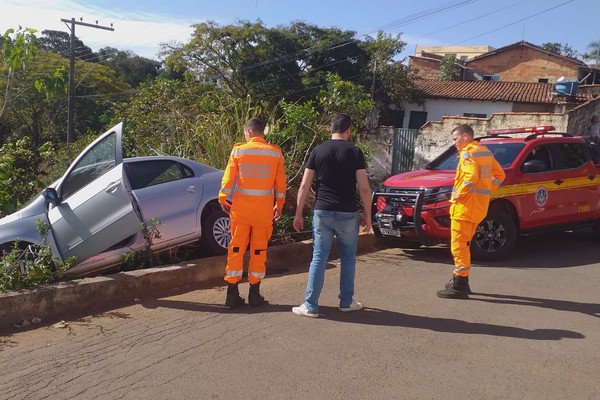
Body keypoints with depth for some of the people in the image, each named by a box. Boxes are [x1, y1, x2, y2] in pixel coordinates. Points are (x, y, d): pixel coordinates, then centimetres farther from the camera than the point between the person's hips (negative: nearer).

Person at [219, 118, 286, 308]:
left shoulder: (238, 150, -3)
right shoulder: (275, 152, -1)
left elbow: (228, 178, -1)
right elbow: (280, 182, 3)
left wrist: (223, 199, 12)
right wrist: (279, 205, 13)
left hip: (241, 207, 0)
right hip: (264, 208, 1)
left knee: (236, 247, 8)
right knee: (259, 249, 10)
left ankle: (232, 292, 11)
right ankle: (255, 292, 15)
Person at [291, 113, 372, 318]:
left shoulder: (318, 151, 3)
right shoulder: (354, 152, -2)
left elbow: (304, 186, 1)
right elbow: (364, 188, -7)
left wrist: (298, 213, 7)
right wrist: (368, 216, 2)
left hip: (322, 212, 1)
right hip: (347, 213, -1)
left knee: (319, 258, 6)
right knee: (348, 258, 15)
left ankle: (310, 306, 7)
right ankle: (346, 302, 24)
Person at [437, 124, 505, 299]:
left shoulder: (468, 152, -10)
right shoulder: (484, 151, 18)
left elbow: (471, 176, -26)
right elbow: (499, 175, 21)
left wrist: (458, 195, -15)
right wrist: (487, 190, 16)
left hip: (466, 205, -10)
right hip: (479, 206, 10)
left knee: (459, 245, -7)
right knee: (463, 245, 18)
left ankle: (459, 287, -5)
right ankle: (461, 281, 24)